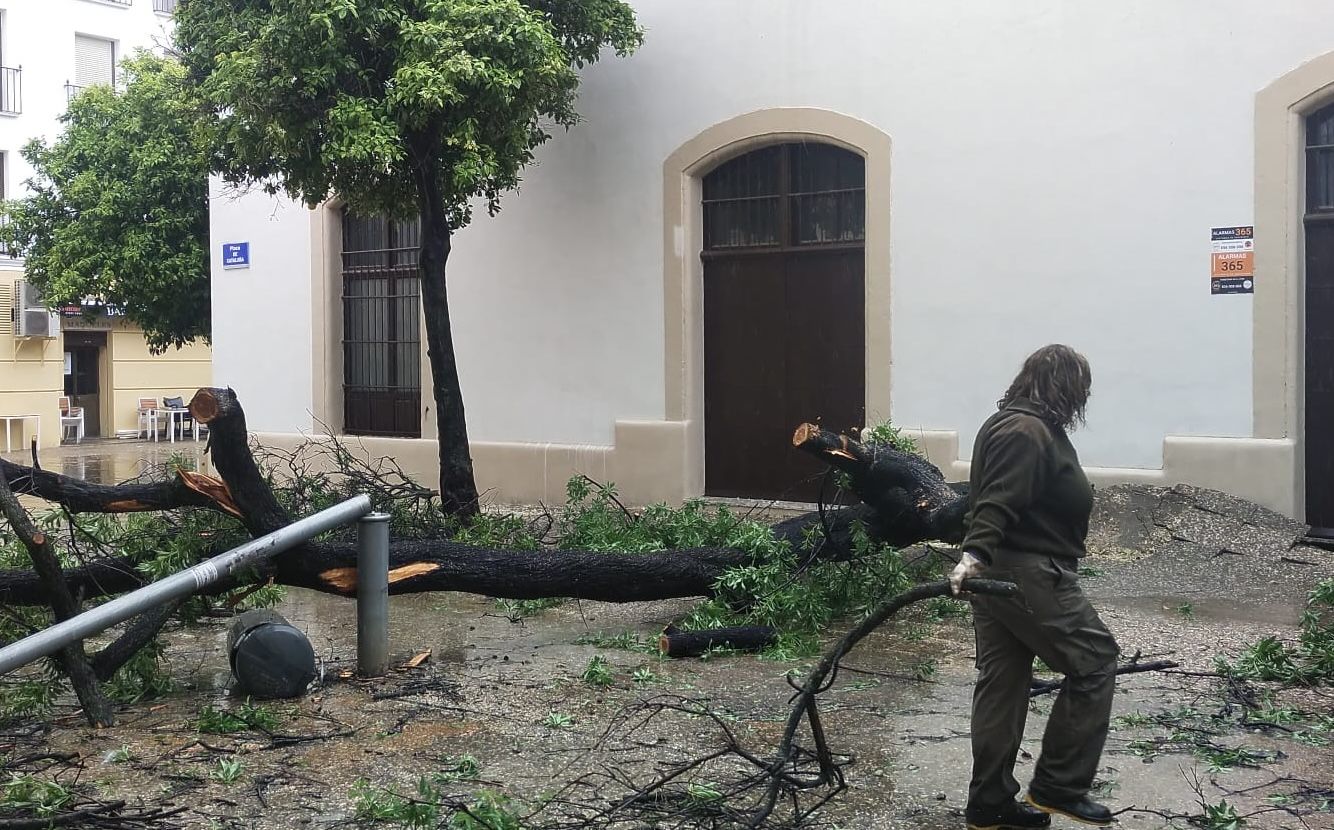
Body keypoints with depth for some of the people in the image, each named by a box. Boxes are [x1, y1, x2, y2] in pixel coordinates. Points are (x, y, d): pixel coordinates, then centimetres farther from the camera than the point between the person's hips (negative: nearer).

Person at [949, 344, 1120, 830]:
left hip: (999, 573, 10)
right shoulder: (1028, 432, -15)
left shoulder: (1008, 424, 18)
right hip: (1029, 575, -10)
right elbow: (996, 503, -28)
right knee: (1094, 661, 0)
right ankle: (1056, 787, 3)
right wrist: (974, 554, -39)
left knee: (1002, 682, 12)